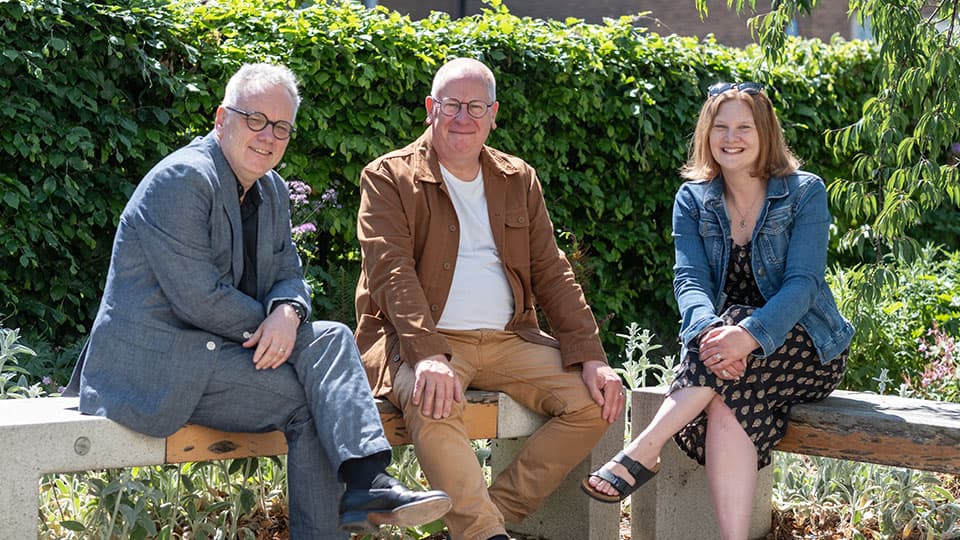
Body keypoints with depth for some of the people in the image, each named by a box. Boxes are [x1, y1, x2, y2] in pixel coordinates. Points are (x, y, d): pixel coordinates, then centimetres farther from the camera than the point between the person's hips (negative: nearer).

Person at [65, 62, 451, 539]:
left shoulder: (272, 191, 12)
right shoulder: (184, 179, -17)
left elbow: (289, 274, 11)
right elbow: (200, 298, -22)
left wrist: (287, 313, -14)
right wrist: (268, 326, -9)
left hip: (213, 350, 9)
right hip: (158, 363, -9)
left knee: (331, 339, -12)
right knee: (306, 399, -18)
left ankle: (367, 484, -25)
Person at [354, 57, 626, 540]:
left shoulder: (519, 180, 17)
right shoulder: (389, 178, 2)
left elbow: (551, 274, 13)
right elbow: (391, 273, -12)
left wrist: (591, 357, -2)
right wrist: (428, 355, -28)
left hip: (508, 339, 5)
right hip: (420, 341, -5)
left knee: (594, 400, -15)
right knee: (432, 403, -37)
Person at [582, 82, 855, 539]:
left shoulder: (804, 193, -4)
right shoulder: (693, 200, 6)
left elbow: (802, 282, -16)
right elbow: (690, 279, -8)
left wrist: (750, 334, -36)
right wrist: (705, 329, -33)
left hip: (806, 348, -1)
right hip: (727, 332, 2)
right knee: (729, 403, -35)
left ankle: (642, 453, -36)